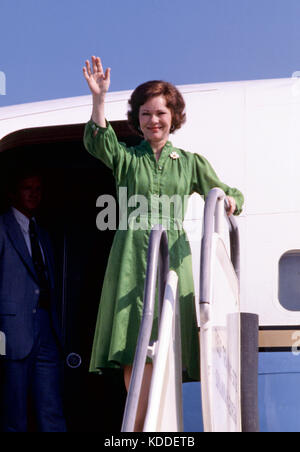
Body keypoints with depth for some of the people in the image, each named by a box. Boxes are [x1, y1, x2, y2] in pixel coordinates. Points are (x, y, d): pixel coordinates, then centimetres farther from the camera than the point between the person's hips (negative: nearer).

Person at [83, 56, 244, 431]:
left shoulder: (190, 162, 17)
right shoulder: (126, 157, 12)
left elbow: (230, 195, 18)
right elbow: (97, 142, -9)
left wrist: (229, 201, -6)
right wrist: (98, 98, -23)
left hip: (172, 255, 1)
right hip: (132, 255, 0)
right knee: (133, 341, -10)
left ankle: (134, 428, -9)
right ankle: (143, 425, -5)